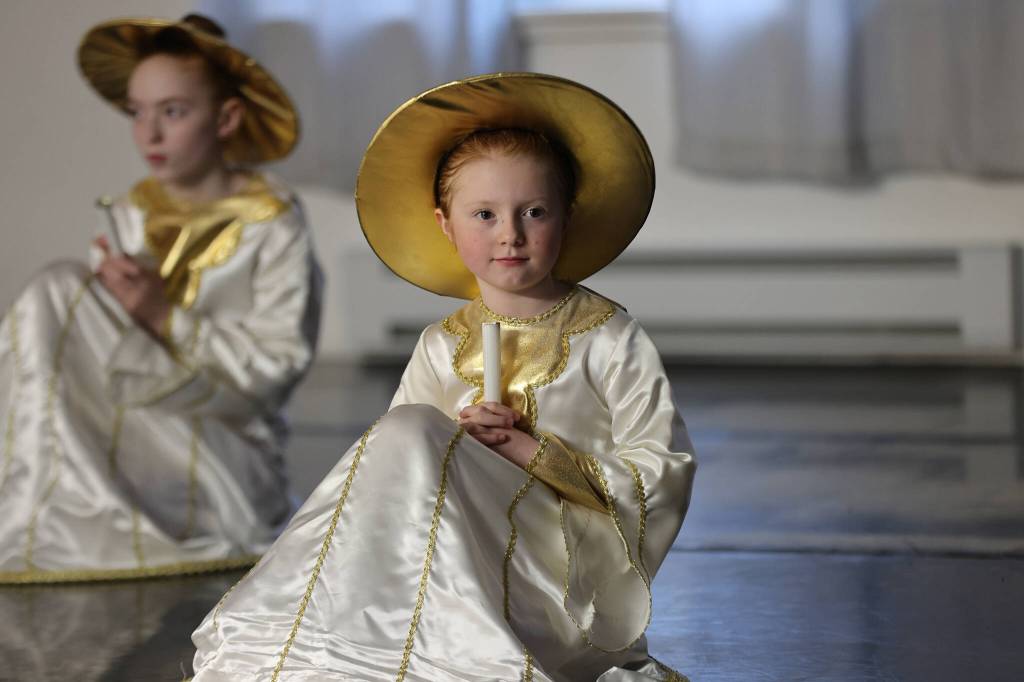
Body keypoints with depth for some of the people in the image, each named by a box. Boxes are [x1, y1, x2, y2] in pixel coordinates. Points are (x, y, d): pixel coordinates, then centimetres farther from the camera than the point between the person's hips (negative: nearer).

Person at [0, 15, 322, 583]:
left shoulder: (272, 226, -3)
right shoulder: (129, 217, 11)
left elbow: (276, 361, -12)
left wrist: (167, 317, -19)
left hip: (224, 454, -5)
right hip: (123, 437, 5)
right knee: (57, 290, -16)